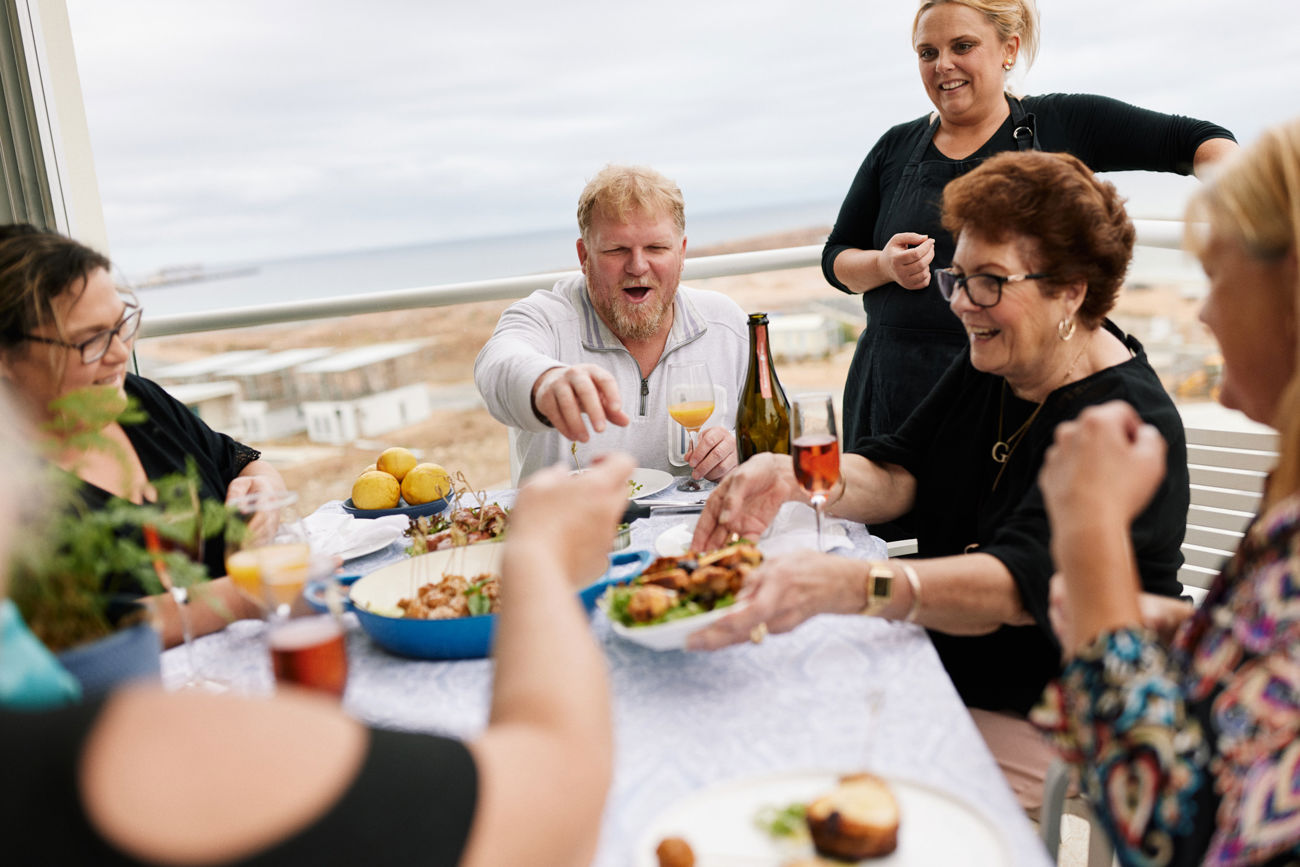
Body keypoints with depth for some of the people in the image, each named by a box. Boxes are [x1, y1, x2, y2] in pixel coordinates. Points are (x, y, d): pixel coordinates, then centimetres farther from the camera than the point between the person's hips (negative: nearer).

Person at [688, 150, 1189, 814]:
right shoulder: (989, 362, 3)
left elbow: (1021, 583, -37)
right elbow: (896, 474, -3)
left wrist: (842, 585, -53)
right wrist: (794, 479, -25)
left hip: (1044, 731, -7)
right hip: (944, 679, 7)